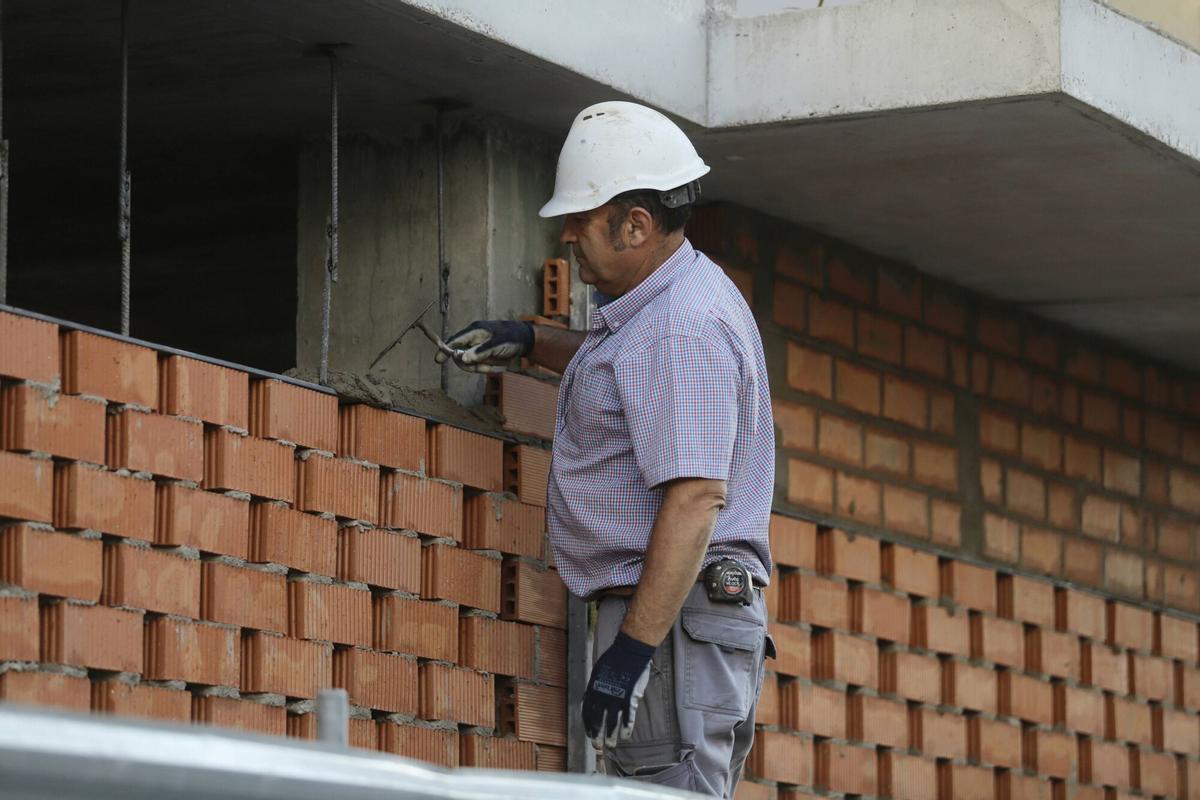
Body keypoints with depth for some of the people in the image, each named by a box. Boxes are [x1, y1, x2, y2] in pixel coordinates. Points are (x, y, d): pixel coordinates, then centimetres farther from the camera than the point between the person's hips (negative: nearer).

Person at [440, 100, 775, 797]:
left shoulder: (682, 327, -16)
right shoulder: (672, 299, 17)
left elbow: (696, 498, -24)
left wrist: (632, 650, -28)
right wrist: (532, 341, 27)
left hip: (675, 618, -11)